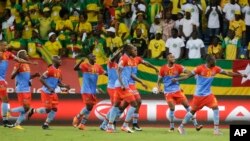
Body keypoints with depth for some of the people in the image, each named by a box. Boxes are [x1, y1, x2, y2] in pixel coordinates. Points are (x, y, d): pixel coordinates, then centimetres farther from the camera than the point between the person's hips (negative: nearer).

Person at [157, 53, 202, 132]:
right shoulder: (163, 69, -2)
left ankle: (195, 124, -2)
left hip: (177, 90, 2)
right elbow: (159, 81, 8)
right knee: (172, 108, -12)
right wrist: (159, 88, -11)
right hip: (168, 92, -2)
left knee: (187, 105, -5)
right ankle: (172, 127, 7)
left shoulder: (178, 67, -2)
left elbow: (187, 72, -15)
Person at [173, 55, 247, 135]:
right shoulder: (200, 68, -17)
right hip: (199, 95, -4)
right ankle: (181, 127, 21)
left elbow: (227, 73, 5)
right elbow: (189, 75, -15)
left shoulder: (215, 69, -2)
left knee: (215, 108, -11)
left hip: (208, 94, 4)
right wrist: (177, 79, -24)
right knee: (193, 111, 4)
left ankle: (216, 129, -7)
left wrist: (240, 75, 4)